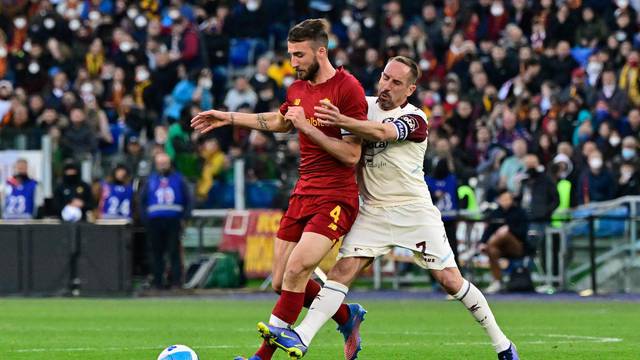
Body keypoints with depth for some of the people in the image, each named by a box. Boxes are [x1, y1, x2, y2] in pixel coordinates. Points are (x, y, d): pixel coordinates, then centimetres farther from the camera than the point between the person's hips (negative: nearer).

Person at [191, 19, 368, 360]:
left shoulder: (348, 89, -13)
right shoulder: (297, 89, 10)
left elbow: (351, 155, -18)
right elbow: (280, 121, 34)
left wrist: (309, 128, -20)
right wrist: (228, 118, 33)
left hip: (335, 198, -8)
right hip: (303, 192, 8)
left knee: (295, 270, -21)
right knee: (281, 282, 6)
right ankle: (348, 317, 29)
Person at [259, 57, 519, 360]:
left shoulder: (414, 119, -11)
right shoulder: (364, 105, 6)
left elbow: (381, 132, -32)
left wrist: (341, 121, -47)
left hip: (414, 210, -4)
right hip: (373, 210, 4)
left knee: (450, 280, -4)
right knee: (344, 269, -14)